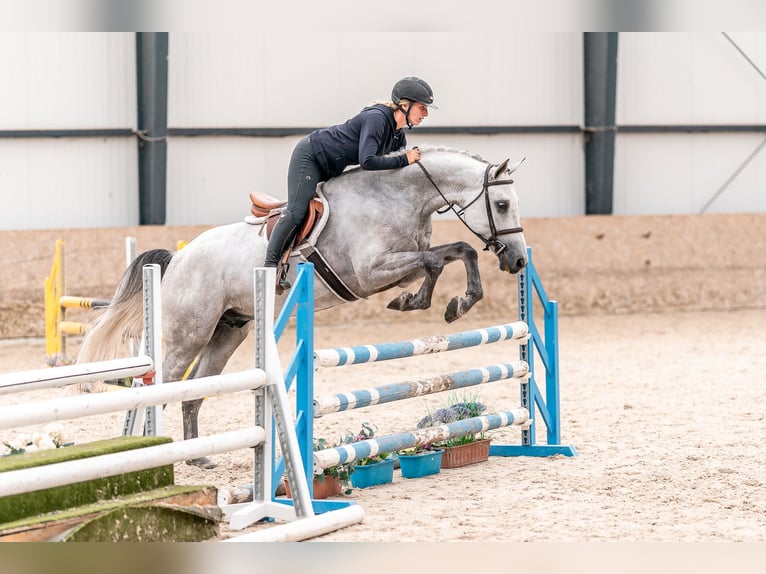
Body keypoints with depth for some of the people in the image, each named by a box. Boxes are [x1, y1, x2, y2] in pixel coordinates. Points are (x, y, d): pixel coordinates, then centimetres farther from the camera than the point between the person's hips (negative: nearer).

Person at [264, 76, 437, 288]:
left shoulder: (398, 135, 0)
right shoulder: (376, 118, -29)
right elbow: (367, 161, -40)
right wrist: (404, 160, -33)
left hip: (331, 169, 10)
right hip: (310, 155, -10)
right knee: (297, 211, -16)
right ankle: (270, 265, -11)